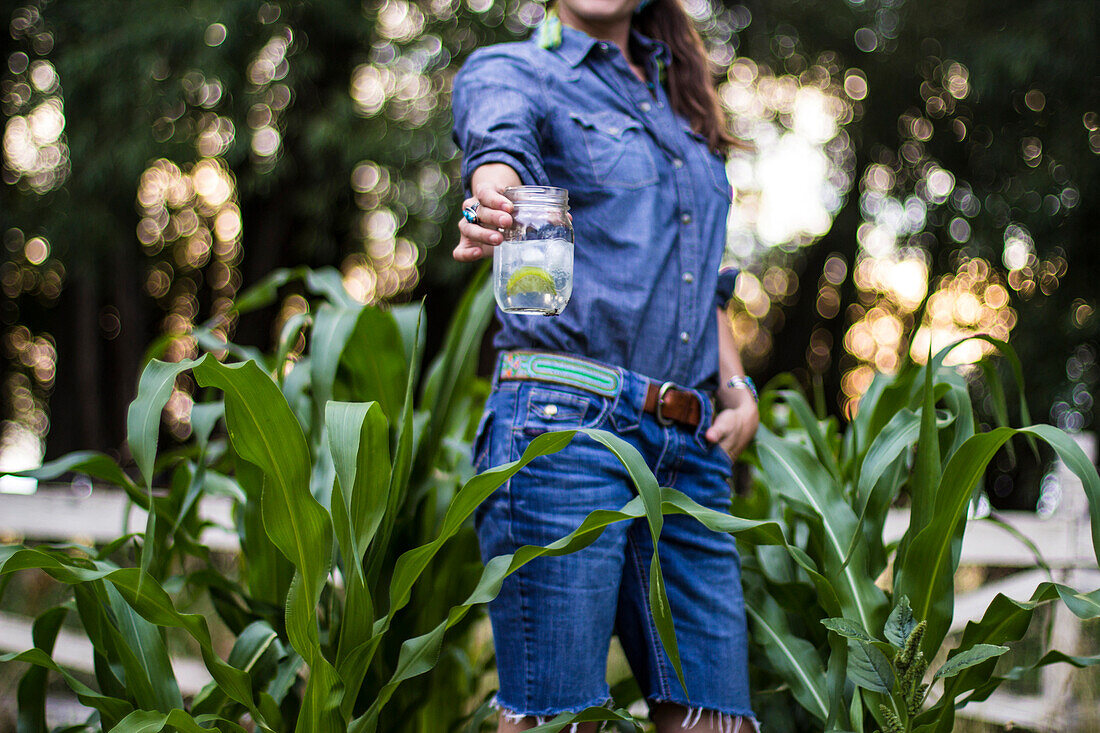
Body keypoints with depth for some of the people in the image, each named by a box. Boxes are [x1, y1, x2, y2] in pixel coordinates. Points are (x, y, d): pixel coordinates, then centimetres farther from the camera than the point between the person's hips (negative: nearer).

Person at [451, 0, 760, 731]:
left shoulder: (679, 102, 25)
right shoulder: (508, 71, 6)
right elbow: (500, 145, -19)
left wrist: (738, 391, 11)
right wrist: (494, 205, -42)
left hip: (690, 450, 6)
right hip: (564, 422, -5)